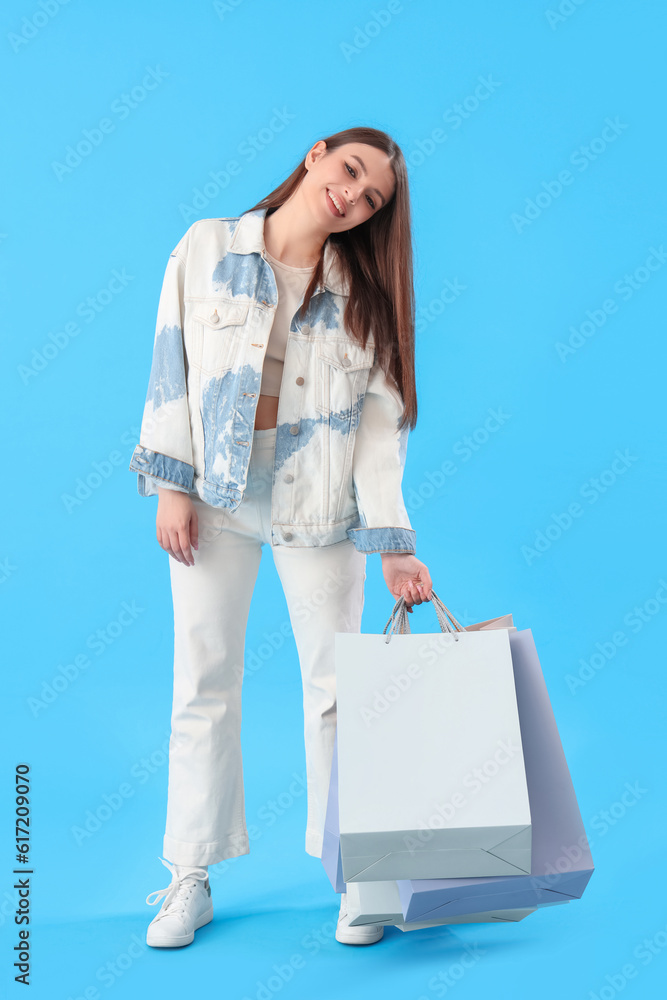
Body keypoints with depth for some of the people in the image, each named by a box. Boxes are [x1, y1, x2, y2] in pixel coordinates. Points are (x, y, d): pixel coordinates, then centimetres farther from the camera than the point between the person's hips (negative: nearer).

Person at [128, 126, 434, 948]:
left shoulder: (361, 291, 0)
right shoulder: (207, 248, 0)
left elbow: (381, 420, -4)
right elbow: (171, 365, 1)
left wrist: (393, 545, -10)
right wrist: (170, 485, -5)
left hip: (317, 504, 0)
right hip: (215, 494, 0)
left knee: (335, 682, 3)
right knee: (203, 679, 6)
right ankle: (191, 878, 20)